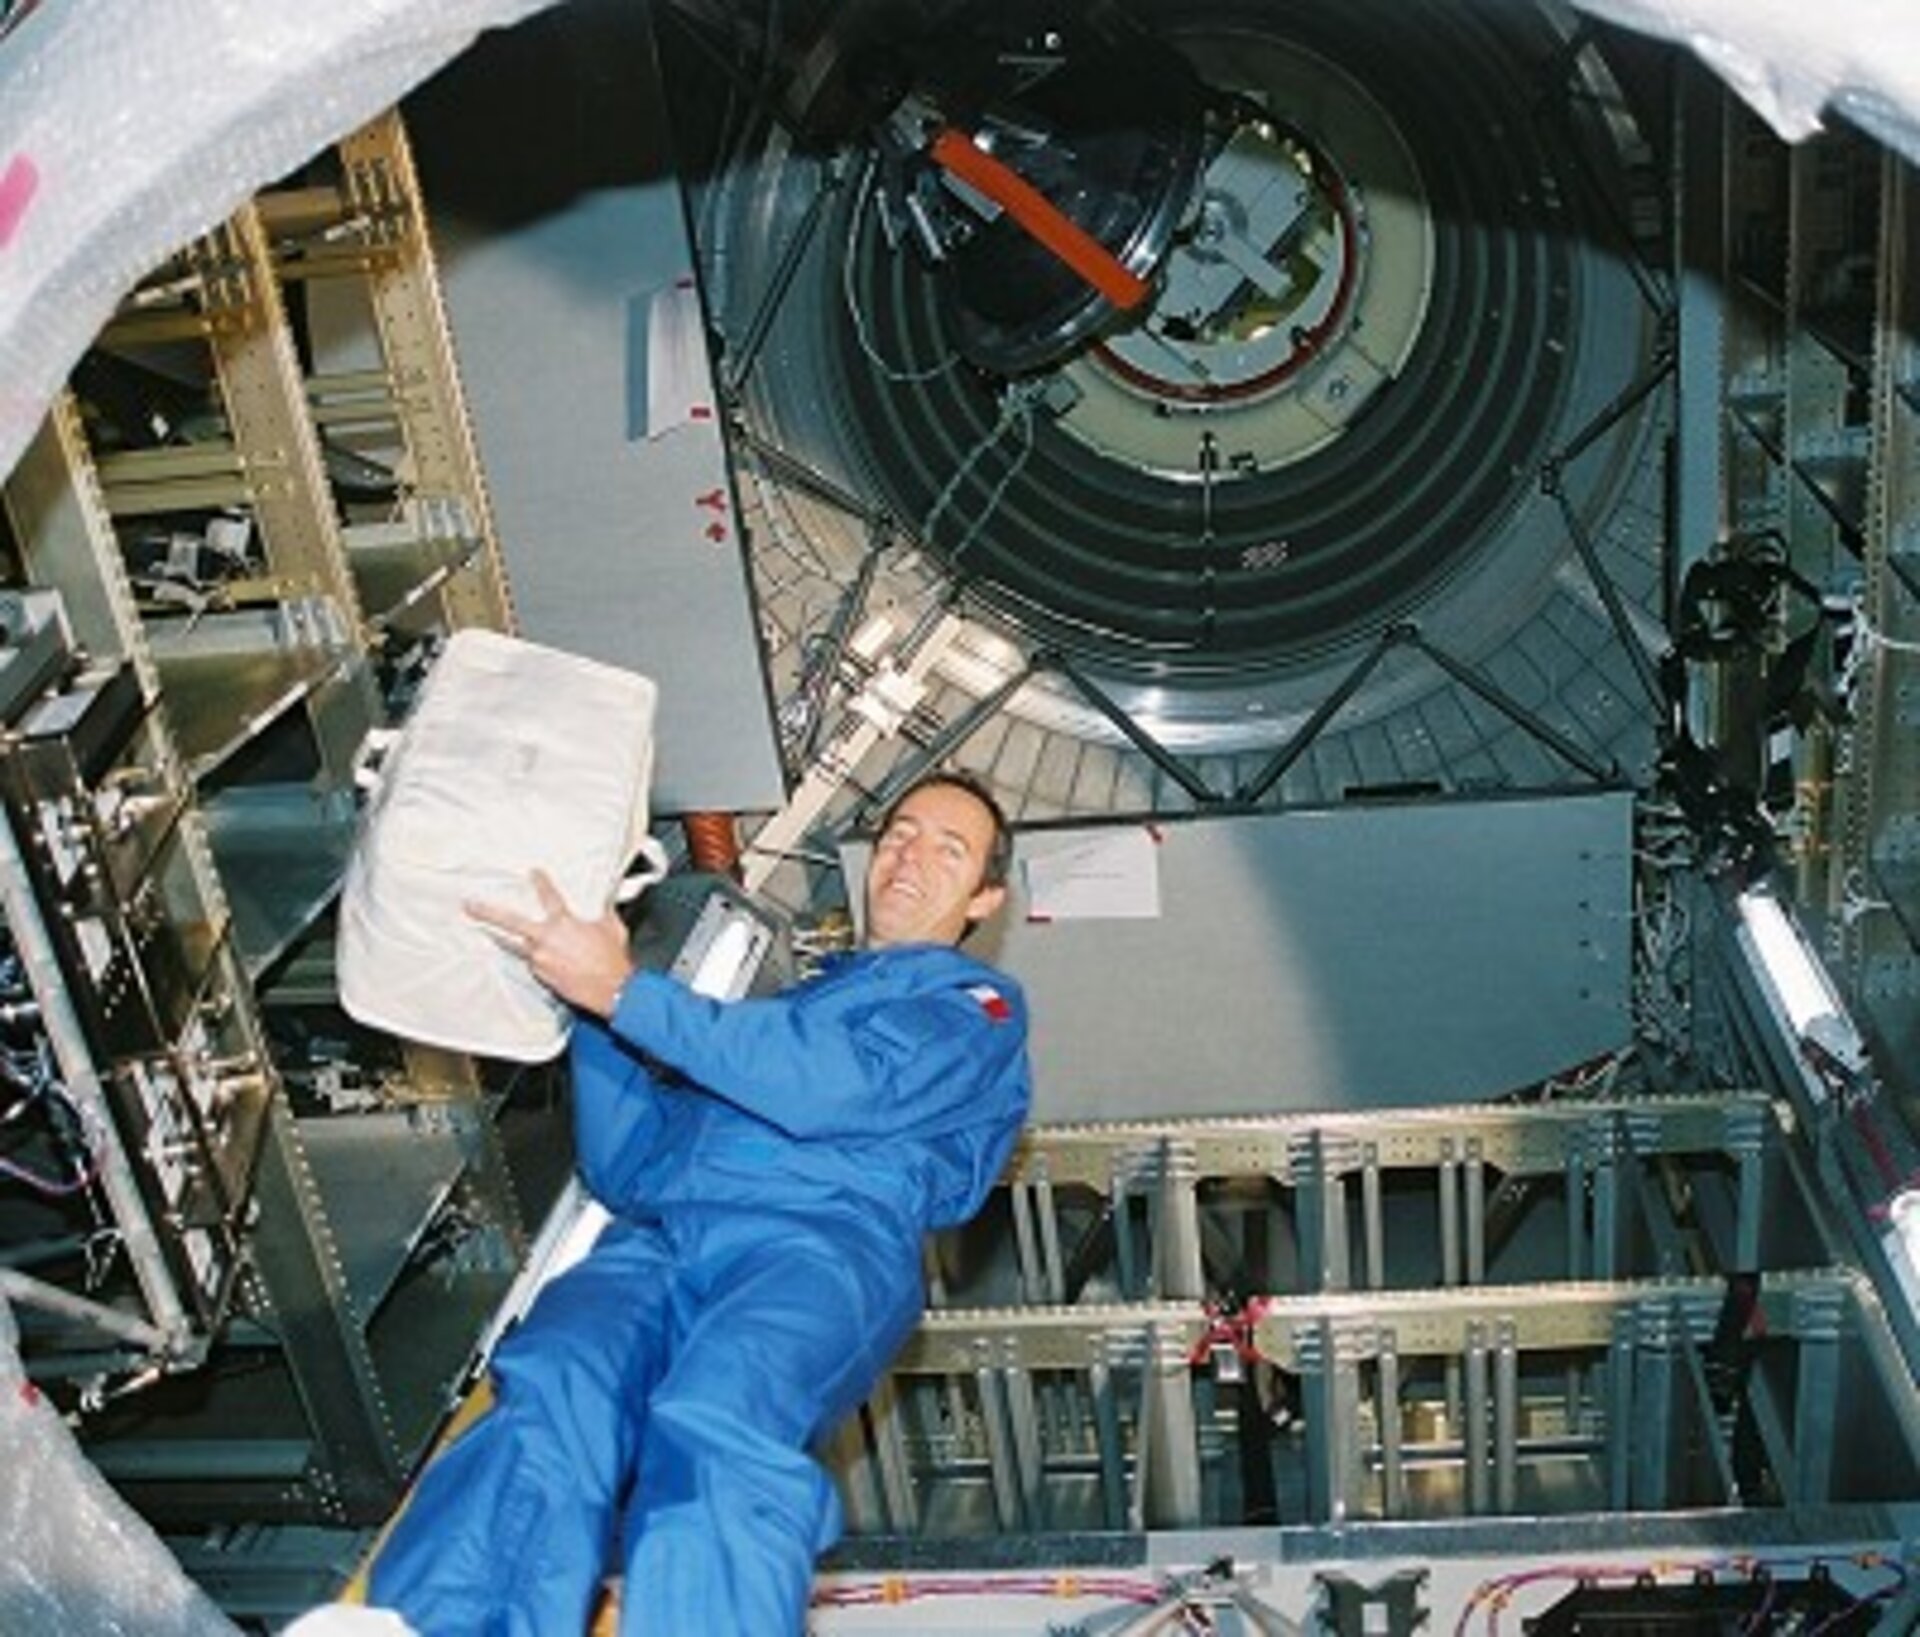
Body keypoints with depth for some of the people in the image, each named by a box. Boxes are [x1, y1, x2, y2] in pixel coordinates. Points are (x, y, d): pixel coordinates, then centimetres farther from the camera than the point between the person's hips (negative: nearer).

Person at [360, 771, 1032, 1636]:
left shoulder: (979, 1004, 22)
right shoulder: (782, 1002, 38)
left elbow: (832, 1087, -1)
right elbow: (628, 1169, 28)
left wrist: (625, 992, -2)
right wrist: (591, 1001, 17)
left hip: (823, 1238, -4)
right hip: (659, 1238, 4)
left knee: (717, 1425, -38)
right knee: (551, 1392, -31)